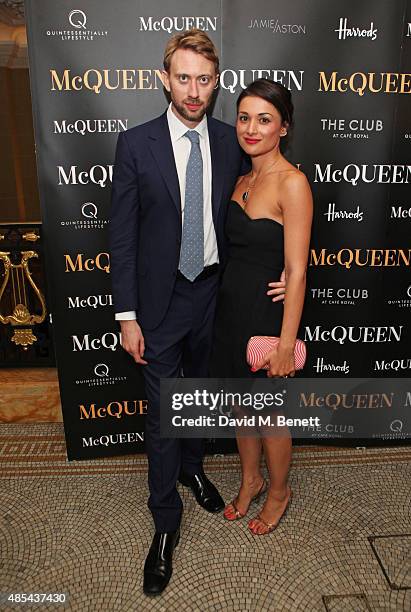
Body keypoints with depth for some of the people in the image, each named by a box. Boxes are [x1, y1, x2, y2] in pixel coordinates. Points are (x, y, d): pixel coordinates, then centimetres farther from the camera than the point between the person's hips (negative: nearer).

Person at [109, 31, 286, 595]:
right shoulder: (136, 145, -8)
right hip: (161, 300, -3)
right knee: (162, 411, 6)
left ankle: (192, 466, 49)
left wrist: (280, 270, -4)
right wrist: (127, 315, -10)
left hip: (215, 292, 3)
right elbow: (122, 235, -8)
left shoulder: (231, 142, 1)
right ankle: (166, 522, 26)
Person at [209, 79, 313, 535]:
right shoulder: (243, 180, 7)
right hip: (230, 307, 8)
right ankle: (250, 480, 46)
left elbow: (296, 272, -19)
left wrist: (286, 344, -18)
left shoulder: (292, 183, -17)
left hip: (266, 313, -7)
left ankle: (279, 491, 40)